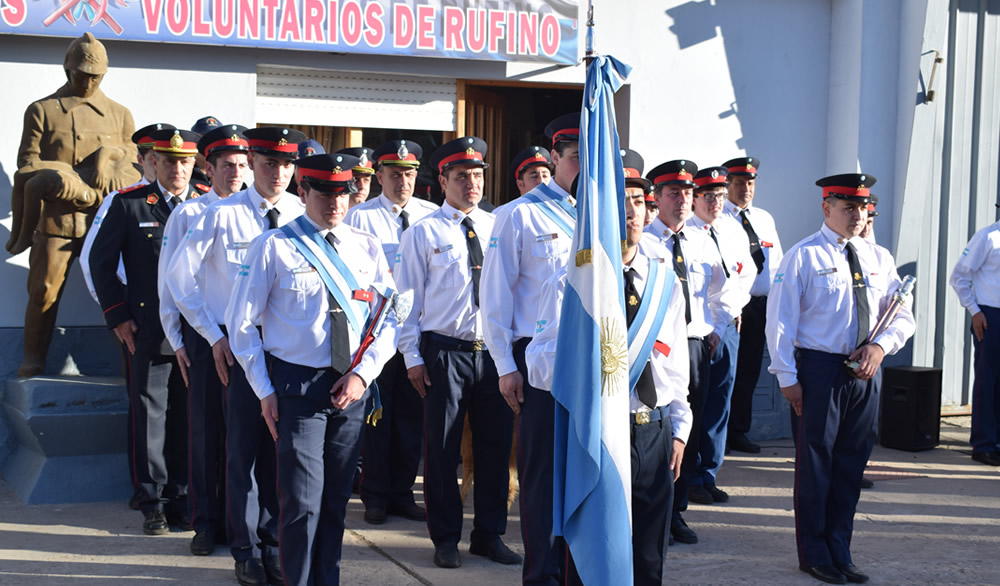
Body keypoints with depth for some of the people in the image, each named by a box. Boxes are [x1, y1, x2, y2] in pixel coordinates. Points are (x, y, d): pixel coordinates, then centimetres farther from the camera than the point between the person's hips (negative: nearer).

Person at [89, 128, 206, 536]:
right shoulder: (128, 204, 2)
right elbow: (101, 261, 5)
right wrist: (118, 315, -1)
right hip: (149, 330, -1)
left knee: (187, 415, 7)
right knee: (150, 415, 3)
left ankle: (180, 496, 17)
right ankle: (153, 502, 11)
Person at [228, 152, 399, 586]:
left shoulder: (366, 248, 8)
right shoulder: (274, 247, -4)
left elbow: (389, 320, 8)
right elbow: (242, 323, -2)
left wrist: (363, 373, -6)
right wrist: (265, 391, -5)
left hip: (352, 387, 4)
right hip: (297, 385, -4)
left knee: (336, 499, 11)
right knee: (303, 501, -7)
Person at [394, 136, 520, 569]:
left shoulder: (496, 228, 10)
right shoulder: (423, 232, 0)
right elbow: (408, 299, 0)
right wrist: (413, 357, -5)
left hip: (494, 351, 3)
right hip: (444, 351, -3)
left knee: (496, 444, 8)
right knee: (442, 447, 2)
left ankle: (489, 534, 21)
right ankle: (446, 539, 16)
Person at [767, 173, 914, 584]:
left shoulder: (878, 258, 12)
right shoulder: (804, 256, -4)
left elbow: (903, 315, 13)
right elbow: (780, 319, -7)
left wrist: (881, 345, -7)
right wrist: (787, 377, -11)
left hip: (865, 372, 5)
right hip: (819, 369, -5)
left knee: (851, 463, 11)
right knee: (815, 462, 1)